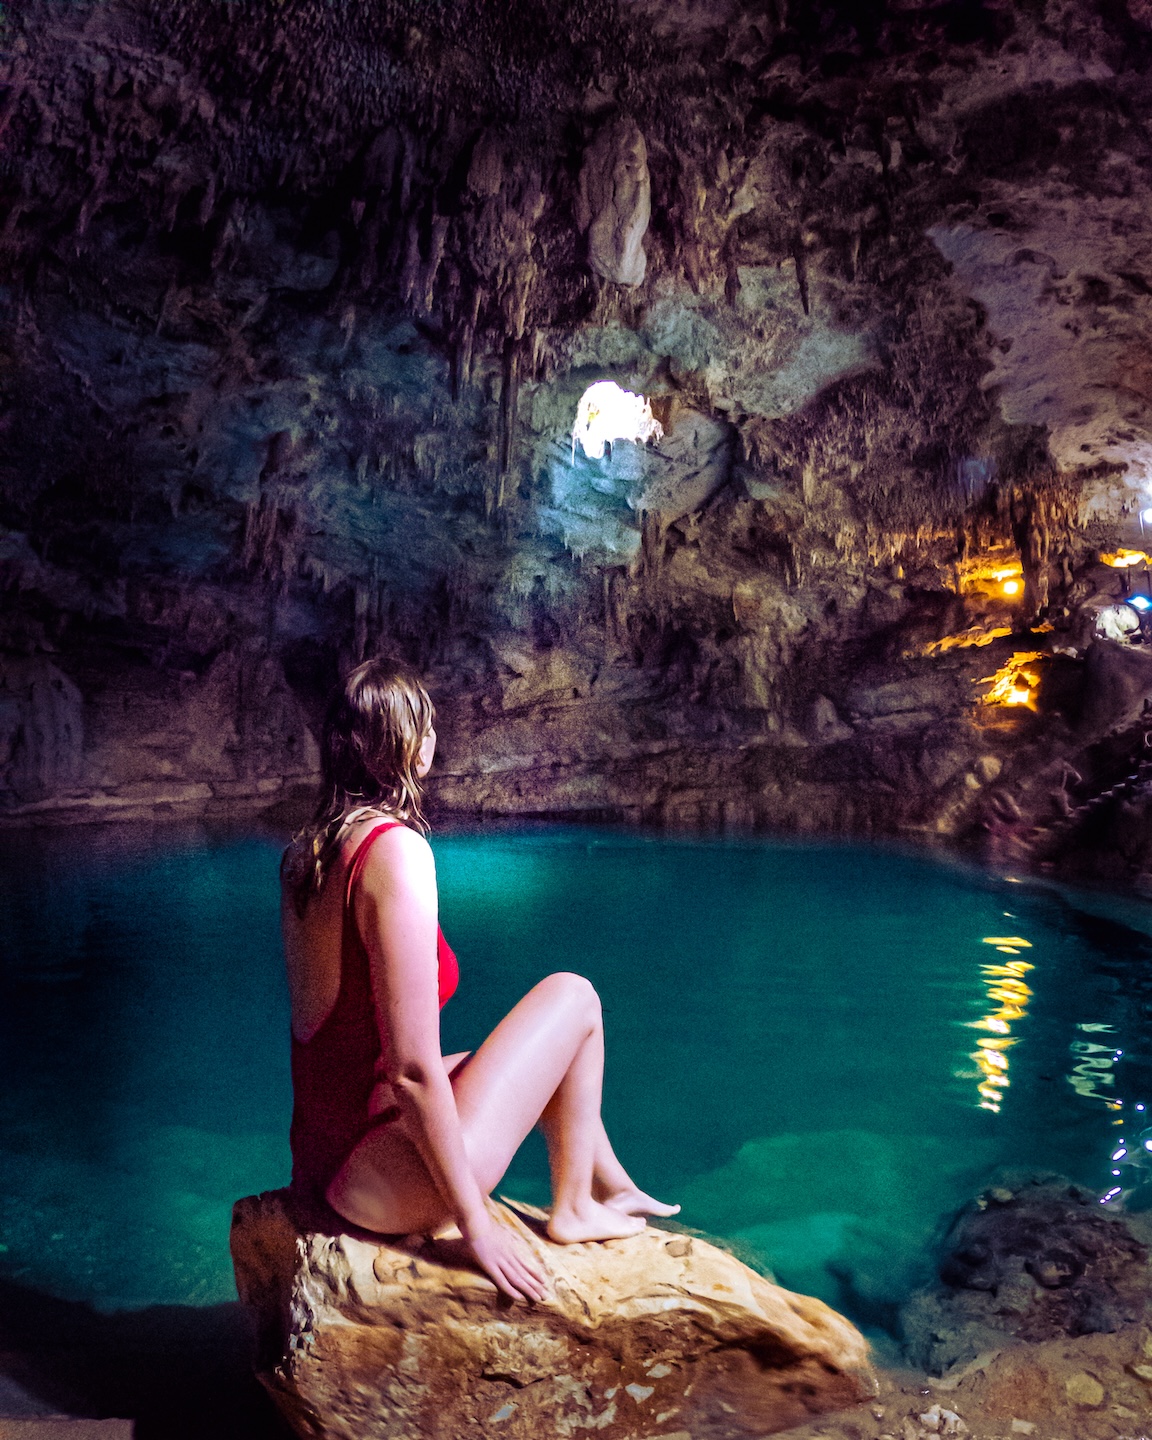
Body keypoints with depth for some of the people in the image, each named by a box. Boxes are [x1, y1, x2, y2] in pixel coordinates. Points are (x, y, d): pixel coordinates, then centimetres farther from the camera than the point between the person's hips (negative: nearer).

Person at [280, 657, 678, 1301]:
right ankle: (573, 1210, 17)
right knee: (573, 996, 1)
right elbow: (414, 1072, -25)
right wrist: (478, 1226, -14)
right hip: (387, 1183, -9)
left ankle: (612, 1184, 37)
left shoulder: (306, 850, 3)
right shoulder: (396, 850, -24)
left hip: (321, 1158, 9)